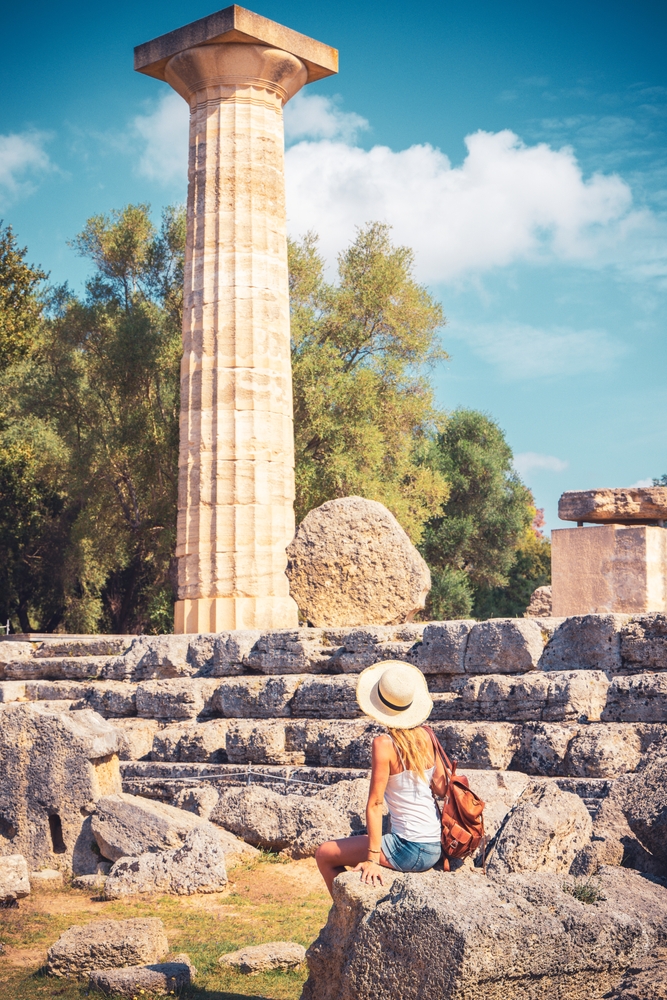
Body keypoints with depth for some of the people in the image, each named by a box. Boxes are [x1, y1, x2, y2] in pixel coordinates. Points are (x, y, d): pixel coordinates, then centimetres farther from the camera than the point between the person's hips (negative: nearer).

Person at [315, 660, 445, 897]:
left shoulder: (384, 744, -16)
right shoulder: (426, 736, 1)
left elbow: (375, 803, -17)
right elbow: (441, 787, 7)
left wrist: (372, 859, -17)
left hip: (409, 851, -7)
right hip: (435, 849, 7)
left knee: (325, 854, 5)